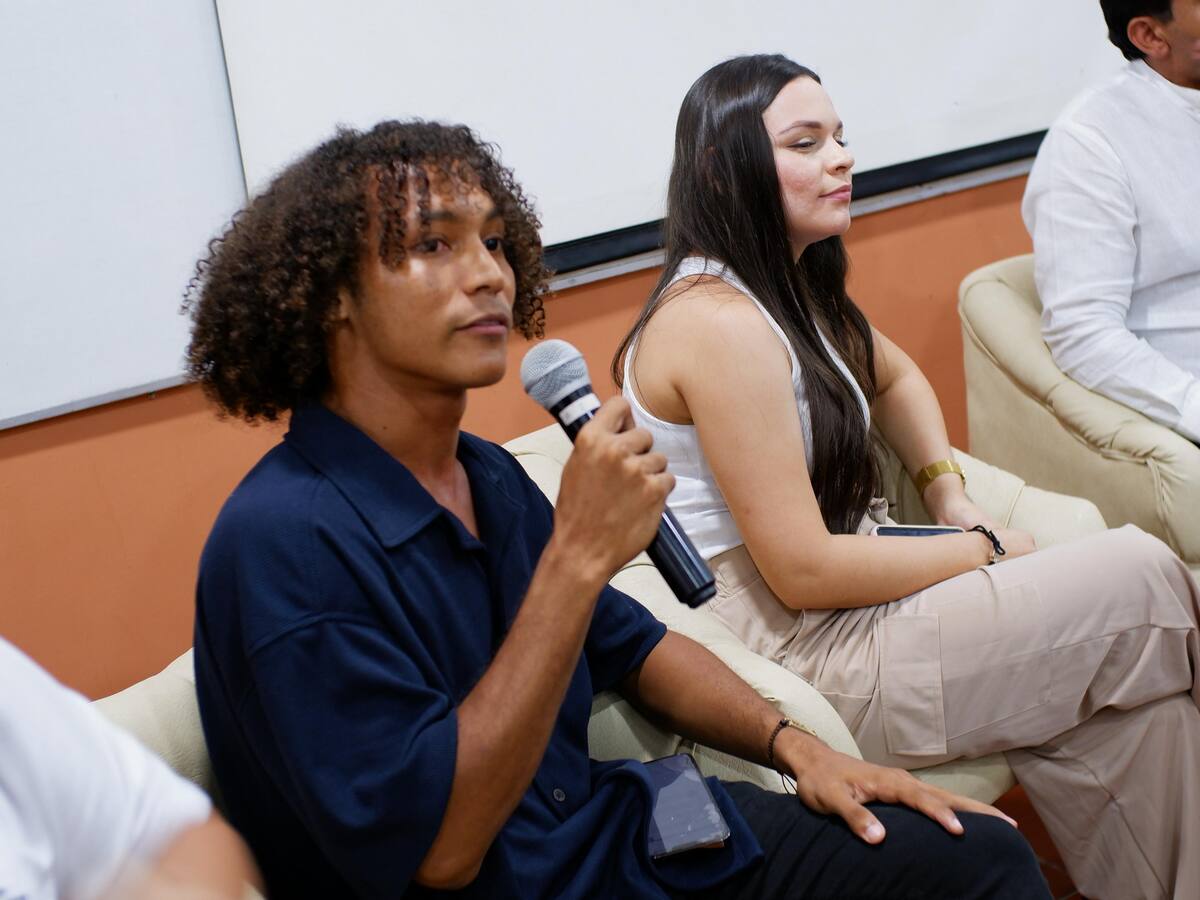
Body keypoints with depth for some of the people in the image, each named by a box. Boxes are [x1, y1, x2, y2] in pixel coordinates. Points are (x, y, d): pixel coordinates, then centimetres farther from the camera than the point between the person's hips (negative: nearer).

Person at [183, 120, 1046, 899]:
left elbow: (628, 642, 19)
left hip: (620, 831, 8)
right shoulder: (283, 541, -20)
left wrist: (794, 744, 5)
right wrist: (579, 553, -27)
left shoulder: (488, 475, 5)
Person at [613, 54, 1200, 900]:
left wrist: (950, 496, 9)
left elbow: (896, 378, 28)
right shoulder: (720, 324, -22)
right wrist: (985, 549, -10)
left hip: (847, 596, 9)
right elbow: (804, 571, -23)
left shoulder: (790, 285, 9)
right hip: (795, 654, -9)